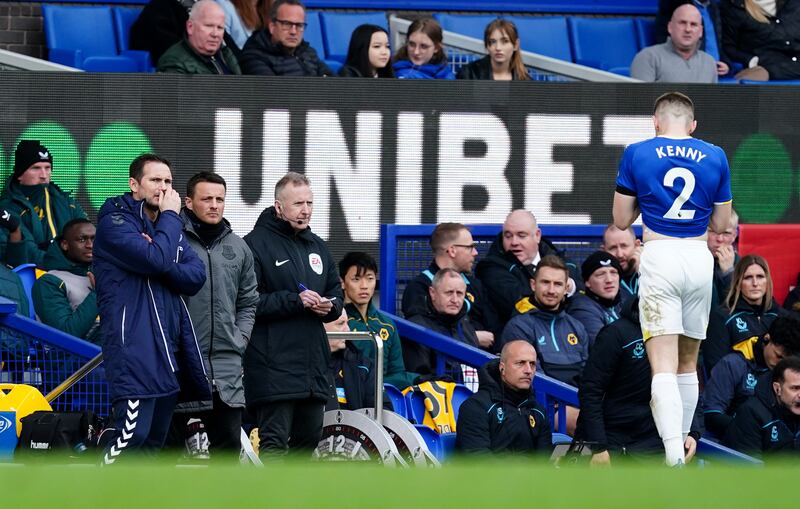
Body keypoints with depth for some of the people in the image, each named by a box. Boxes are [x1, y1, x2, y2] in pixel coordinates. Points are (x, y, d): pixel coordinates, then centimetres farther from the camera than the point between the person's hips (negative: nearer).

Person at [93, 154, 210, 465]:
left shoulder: (168, 228, 20)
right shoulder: (116, 222, -4)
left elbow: (196, 276, 6)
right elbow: (155, 259, -20)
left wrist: (163, 266, -12)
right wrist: (170, 217, -6)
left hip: (169, 350, 8)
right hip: (134, 346, -8)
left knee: (155, 439, 10)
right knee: (132, 435, -18)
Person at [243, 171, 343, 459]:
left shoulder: (317, 247, 19)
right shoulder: (257, 244, -6)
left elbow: (336, 293, 27)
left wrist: (330, 306, 3)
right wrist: (295, 301, -19)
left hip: (313, 365, 8)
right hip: (273, 367, -8)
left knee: (309, 436, 13)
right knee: (274, 441, -13)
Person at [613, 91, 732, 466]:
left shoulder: (636, 154, 1)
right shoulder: (715, 157, 6)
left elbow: (621, 220, 7)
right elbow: (720, 224, 13)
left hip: (658, 257, -3)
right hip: (699, 257, 3)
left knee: (663, 366, -12)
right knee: (688, 362, 19)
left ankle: (673, 453, -29)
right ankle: (682, 439, 27)